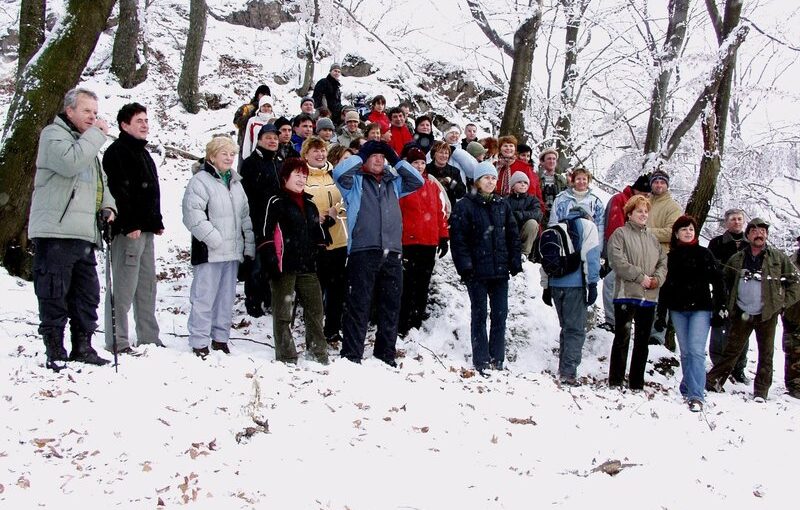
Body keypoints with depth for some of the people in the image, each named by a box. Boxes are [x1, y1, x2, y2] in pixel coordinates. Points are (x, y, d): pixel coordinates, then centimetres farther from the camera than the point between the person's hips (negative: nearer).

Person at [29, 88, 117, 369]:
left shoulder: (87, 142, 25)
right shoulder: (53, 134, -3)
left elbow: (100, 182, 30)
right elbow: (69, 162, -23)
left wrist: (107, 206, 11)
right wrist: (96, 134, -14)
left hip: (84, 235, 9)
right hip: (55, 232, -9)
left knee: (87, 295, 11)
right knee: (54, 296, -4)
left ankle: (82, 346, 21)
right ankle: (55, 352, 1)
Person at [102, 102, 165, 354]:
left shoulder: (144, 153, 23)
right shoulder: (117, 152, -7)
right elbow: (117, 191, -17)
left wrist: (157, 222, 18)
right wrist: (129, 225, -23)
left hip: (146, 229, 10)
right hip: (128, 229, -10)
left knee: (147, 286, 11)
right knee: (123, 286, -9)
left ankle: (149, 339, 17)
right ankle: (117, 341, -6)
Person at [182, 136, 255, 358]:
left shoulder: (235, 182, 17)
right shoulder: (200, 181, -7)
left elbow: (245, 216, 20)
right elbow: (193, 215, -17)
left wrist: (249, 246, 13)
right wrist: (214, 239, -17)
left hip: (232, 251, 7)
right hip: (209, 252, -7)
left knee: (226, 297, 12)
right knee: (204, 297, -4)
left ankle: (220, 338, 23)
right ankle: (199, 342, 3)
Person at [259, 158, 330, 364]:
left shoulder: (310, 205, 19)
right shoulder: (276, 202, -2)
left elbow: (318, 234, 24)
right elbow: (266, 234, -9)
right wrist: (271, 261, -16)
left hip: (307, 266, 7)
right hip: (284, 267, -7)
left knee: (315, 309, 9)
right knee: (283, 312, -2)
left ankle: (319, 352, 18)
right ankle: (286, 355, 3)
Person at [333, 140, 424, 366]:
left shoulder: (392, 182, 24)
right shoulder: (355, 180, 10)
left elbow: (417, 181, 21)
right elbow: (339, 172, -9)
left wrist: (396, 161, 16)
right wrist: (361, 156, 3)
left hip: (392, 253, 5)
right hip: (363, 251, -5)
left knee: (391, 305, 7)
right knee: (358, 304, -6)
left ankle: (386, 354, 15)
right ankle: (351, 354, -5)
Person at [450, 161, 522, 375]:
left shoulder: (502, 205, 12)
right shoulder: (465, 206, -2)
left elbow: (512, 235, 15)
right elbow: (458, 238, -6)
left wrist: (515, 262, 7)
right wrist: (464, 265, -13)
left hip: (500, 269, 4)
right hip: (477, 270, -4)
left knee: (500, 314, 4)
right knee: (479, 314, 1)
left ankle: (497, 359, 11)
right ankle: (481, 361, 4)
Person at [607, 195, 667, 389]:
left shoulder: (652, 238, 18)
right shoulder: (620, 234, -1)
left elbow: (663, 262, 14)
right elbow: (618, 261, -13)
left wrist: (657, 278, -6)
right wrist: (641, 277, -14)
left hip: (649, 297, 6)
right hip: (627, 293, -6)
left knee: (643, 341, 10)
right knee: (622, 338, -5)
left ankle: (637, 383, 18)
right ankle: (616, 381, 1)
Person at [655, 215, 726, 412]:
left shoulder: (704, 254, 3)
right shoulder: (671, 257, 11)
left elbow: (717, 282, 1)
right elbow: (665, 286, 13)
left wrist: (720, 308, -5)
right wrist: (661, 314, 10)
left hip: (701, 309, -3)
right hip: (678, 310, 3)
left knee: (696, 351, -13)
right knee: (685, 352, 8)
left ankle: (696, 395, -17)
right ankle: (688, 388, 18)